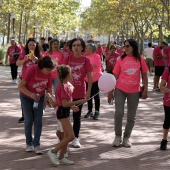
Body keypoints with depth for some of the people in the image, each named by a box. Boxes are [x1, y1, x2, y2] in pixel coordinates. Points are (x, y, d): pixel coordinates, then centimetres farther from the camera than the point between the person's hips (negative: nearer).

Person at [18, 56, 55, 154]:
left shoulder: (49, 74, -15)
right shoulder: (32, 70, -28)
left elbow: (49, 89, -3)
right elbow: (21, 86, -26)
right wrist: (32, 94, -38)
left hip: (39, 97, 3)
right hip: (26, 97, -3)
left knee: (38, 121, -3)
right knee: (29, 120, -1)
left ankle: (37, 144, 0)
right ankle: (29, 143, 12)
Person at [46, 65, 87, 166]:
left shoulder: (67, 85, 12)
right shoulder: (64, 87, -19)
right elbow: (65, 104, -24)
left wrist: (72, 106, 12)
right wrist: (79, 102, -22)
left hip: (65, 112, 10)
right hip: (63, 112, -10)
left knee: (67, 136, 13)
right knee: (71, 136, -11)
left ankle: (61, 158, 19)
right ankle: (53, 152, -5)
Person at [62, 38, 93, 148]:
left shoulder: (86, 60, -5)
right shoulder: (67, 58, -3)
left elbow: (90, 77, -3)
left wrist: (88, 91, -7)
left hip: (80, 92, 0)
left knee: (77, 116, 9)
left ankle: (76, 138, 19)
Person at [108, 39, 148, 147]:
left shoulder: (140, 60, -1)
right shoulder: (121, 59, -2)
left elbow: (144, 76, 5)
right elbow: (115, 76, 1)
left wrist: (145, 90, -1)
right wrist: (110, 91, -1)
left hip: (134, 92, 1)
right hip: (120, 90, -1)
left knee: (131, 117, 7)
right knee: (119, 113, -10)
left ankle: (126, 137, 23)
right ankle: (118, 136, 8)